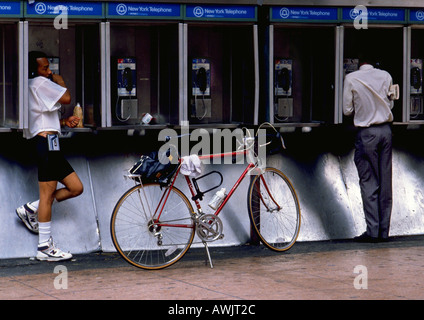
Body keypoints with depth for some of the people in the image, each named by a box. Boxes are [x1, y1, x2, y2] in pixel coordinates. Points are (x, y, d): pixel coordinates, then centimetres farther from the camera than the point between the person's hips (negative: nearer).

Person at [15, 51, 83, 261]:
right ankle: (45, 247, -5)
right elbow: (66, 98, -14)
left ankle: (31, 210, 14)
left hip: (47, 144, 10)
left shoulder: (35, 86, 25)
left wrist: (64, 122, 15)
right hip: (47, 140, -10)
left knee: (76, 188, 8)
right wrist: (60, 82, 4)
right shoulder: (40, 83, -6)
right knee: (48, 193, -8)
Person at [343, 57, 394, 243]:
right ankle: (384, 231, 10)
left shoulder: (351, 78, -6)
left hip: (366, 132, -3)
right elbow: (390, 104, 12)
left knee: (369, 181, 0)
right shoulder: (386, 76, 3)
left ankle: (373, 231, -4)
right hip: (385, 129, 3)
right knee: (385, 182, 7)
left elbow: (347, 110, -2)